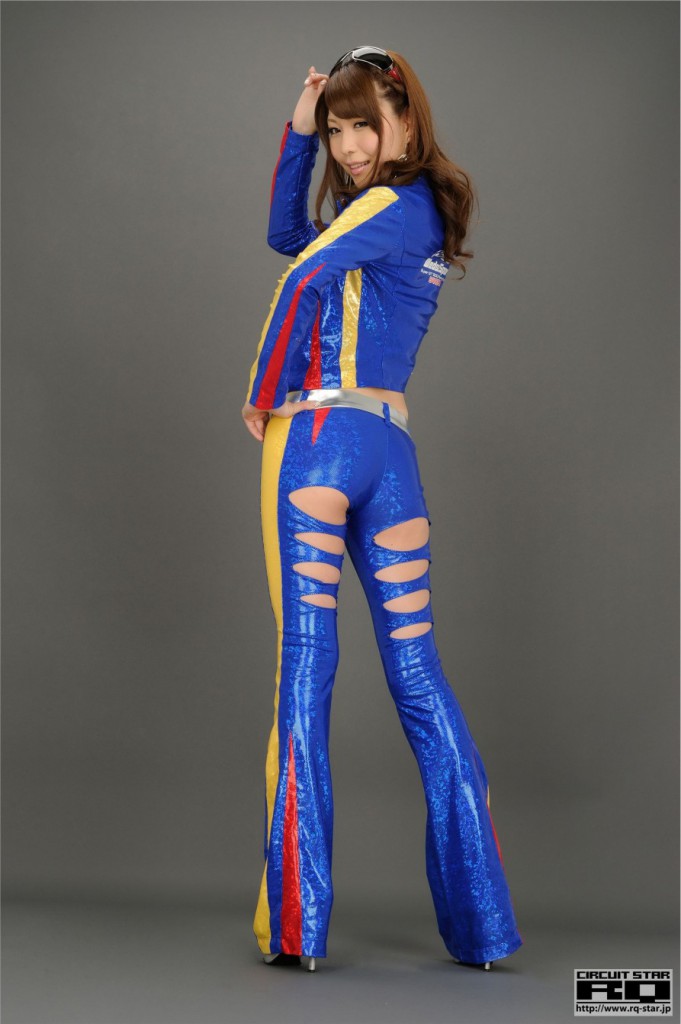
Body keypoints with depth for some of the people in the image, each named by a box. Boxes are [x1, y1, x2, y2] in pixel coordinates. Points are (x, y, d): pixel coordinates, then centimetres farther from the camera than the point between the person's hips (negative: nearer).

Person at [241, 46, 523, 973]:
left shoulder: (393, 204, -1)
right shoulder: (426, 214, 23)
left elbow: (302, 280, -14)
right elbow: (288, 236, 27)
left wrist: (263, 394, -2)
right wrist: (298, 127, 19)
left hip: (320, 437, -8)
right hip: (394, 452, 8)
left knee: (305, 670, -8)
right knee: (421, 681, 7)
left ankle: (296, 924, -6)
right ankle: (482, 922, 10)